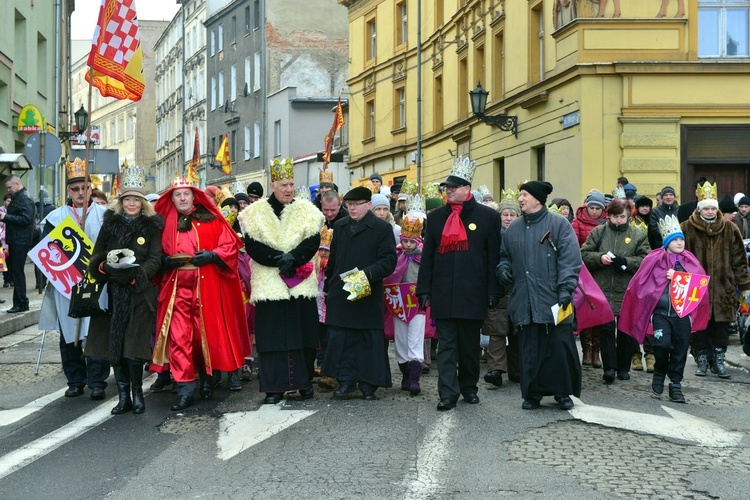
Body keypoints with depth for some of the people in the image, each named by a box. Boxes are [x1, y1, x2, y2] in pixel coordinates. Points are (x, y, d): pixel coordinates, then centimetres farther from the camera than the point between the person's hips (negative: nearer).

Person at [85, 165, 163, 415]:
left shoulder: (151, 227, 4)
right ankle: (124, 396, 11)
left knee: (134, 346, -10)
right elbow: (96, 256, 11)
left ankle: (137, 393, 6)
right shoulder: (110, 225, 11)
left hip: (140, 293, -3)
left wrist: (135, 274, -19)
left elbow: (155, 259, -3)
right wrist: (105, 267, -12)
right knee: (114, 345, 2)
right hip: (113, 292, 3)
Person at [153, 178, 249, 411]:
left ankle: (207, 378, 23)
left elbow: (230, 245, 3)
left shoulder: (211, 219, 7)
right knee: (178, 337, -6)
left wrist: (212, 256, -13)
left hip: (207, 287, -1)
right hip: (176, 287, 1)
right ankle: (185, 390, -3)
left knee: (208, 333, 4)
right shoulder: (165, 223, 12)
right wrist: (165, 261, -6)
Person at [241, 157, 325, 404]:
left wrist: (293, 258, -19)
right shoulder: (256, 213, 2)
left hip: (301, 283, 2)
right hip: (269, 282, -1)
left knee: (304, 332, 4)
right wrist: (279, 259, -17)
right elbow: (253, 246, -6)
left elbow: (313, 242, -3)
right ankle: (274, 387, 2)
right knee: (272, 334, -2)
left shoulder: (306, 210, 6)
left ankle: (305, 382, 16)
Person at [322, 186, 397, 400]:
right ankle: (346, 380, 11)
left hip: (368, 295, -4)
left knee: (370, 341, 2)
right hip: (340, 295, 4)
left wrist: (368, 273, -24)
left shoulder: (382, 228, -3)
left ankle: (368, 384, 11)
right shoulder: (339, 227, 14)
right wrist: (328, 286, 16)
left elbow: (389, 261, -9)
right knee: (340, 339, 2)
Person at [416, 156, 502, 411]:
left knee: (470, 344, 11)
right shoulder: (435, 217, 9)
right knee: (446, 344, -1)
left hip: (473, 294, -1)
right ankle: (448, 394, 0)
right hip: (443, 294, 1)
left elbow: (494, 257, 1)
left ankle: (469, 387, 26)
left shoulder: (488, 216, 2)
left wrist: (493, 292, -3)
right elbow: (427, 256, 8)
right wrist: (424, 290, 2)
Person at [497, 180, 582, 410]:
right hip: (525, 302, 4)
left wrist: (565, 288, -15)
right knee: (530, 349, 5)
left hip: (553, 300, -4)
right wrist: (503, 269, 3)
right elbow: (504, 256, 25)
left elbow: (570, 259, -6)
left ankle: (563, 392, 15)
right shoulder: (513, 228, 14)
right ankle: (532, 393, 15)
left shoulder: (559, 224, -1)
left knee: (560, 346, 0)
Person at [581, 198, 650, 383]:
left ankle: (623, 367, 19)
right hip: (603, 290, 0)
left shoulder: (638, 235, 5)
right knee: (606, 328, -5)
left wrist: (625, 262, -17)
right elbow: (584, 254, 4)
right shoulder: (598, 233, 7)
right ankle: (609, 367, -3)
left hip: (627, 292, 0)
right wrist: (600, 258, -14)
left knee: (626, 329, 8)